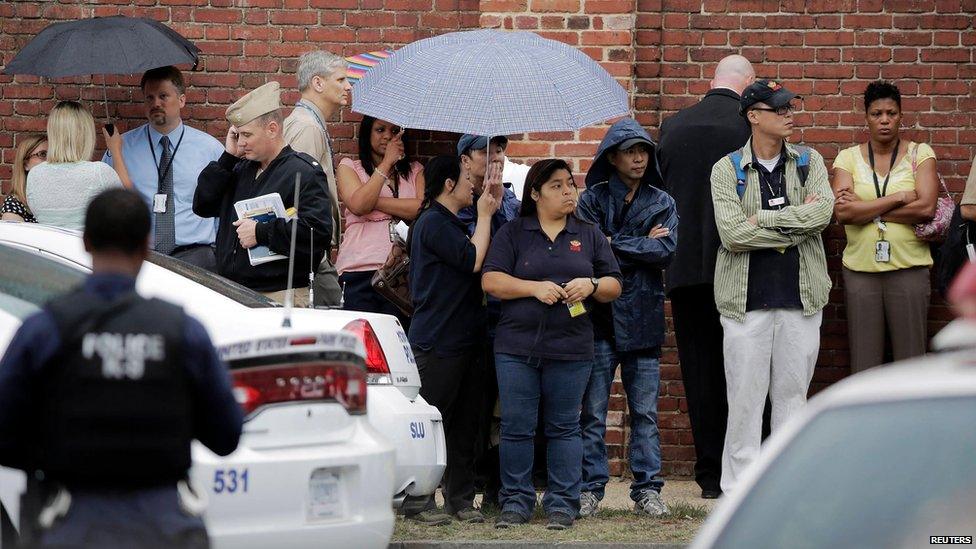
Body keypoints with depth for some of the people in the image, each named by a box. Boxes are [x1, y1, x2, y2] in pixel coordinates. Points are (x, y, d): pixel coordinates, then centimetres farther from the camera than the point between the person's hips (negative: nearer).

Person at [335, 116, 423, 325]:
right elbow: (358, 205, -6)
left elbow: (423, 209, -2)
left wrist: (374, 201, -4)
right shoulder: (349, 167, 13)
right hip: (360, 271, -1)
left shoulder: (415, 171, 17)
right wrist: (387, 163, -1)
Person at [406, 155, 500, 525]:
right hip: (437, 342, -10)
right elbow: (473, 260, -17)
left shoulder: (449, 224, 20)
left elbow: (475, 264, 16)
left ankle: (460, 498, 13)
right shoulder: (433, 223, -12)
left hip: (464, 340, 10)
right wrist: (485, 215, -9)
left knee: (464, 424, 9)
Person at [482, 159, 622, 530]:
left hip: (571, 349, 1)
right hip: (517, 346, -1)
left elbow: (614, 287, 13)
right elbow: (491, 281, -2)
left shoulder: (589, 236, 13)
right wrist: (535, 288, -13)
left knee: (564, 427, 2)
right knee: (517, 427, 0)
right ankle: (516, 502, 7)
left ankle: (562, 503, 6)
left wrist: (591, 285, -8)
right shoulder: (513, 233, 7)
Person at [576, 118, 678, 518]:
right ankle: (589, 489, 3)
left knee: (645, 411, 3)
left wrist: (615, 245, -7)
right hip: (599, 315, -2)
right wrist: (642, 246, -5)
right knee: (593, 412, -2)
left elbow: (666, 252, -4)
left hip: (643, 317, 2)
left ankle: (647, 490, 7)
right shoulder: (593, 200, 5)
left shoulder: (662, 203, 11)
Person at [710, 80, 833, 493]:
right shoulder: (727, 170, 1)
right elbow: (732, 233, -12)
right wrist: (797, 224, -9)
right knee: (745, 398, -1)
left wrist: (761, 219, -13)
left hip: (801, 296, 2)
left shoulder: (809, 162, 9)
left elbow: (823, 211, -9)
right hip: (746, 299, -2)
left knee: (793, 395, 6)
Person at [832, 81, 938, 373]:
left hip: (909, 269, -1)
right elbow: (843, 212, -9)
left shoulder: (920, 154, 3)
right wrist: (899, 199, -12)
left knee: (911, 357, 0)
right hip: (860, 269, 1)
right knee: (864, 361, 3)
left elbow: (926, 208, -11)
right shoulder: (848, 158, 5)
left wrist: (865, 209, -9)